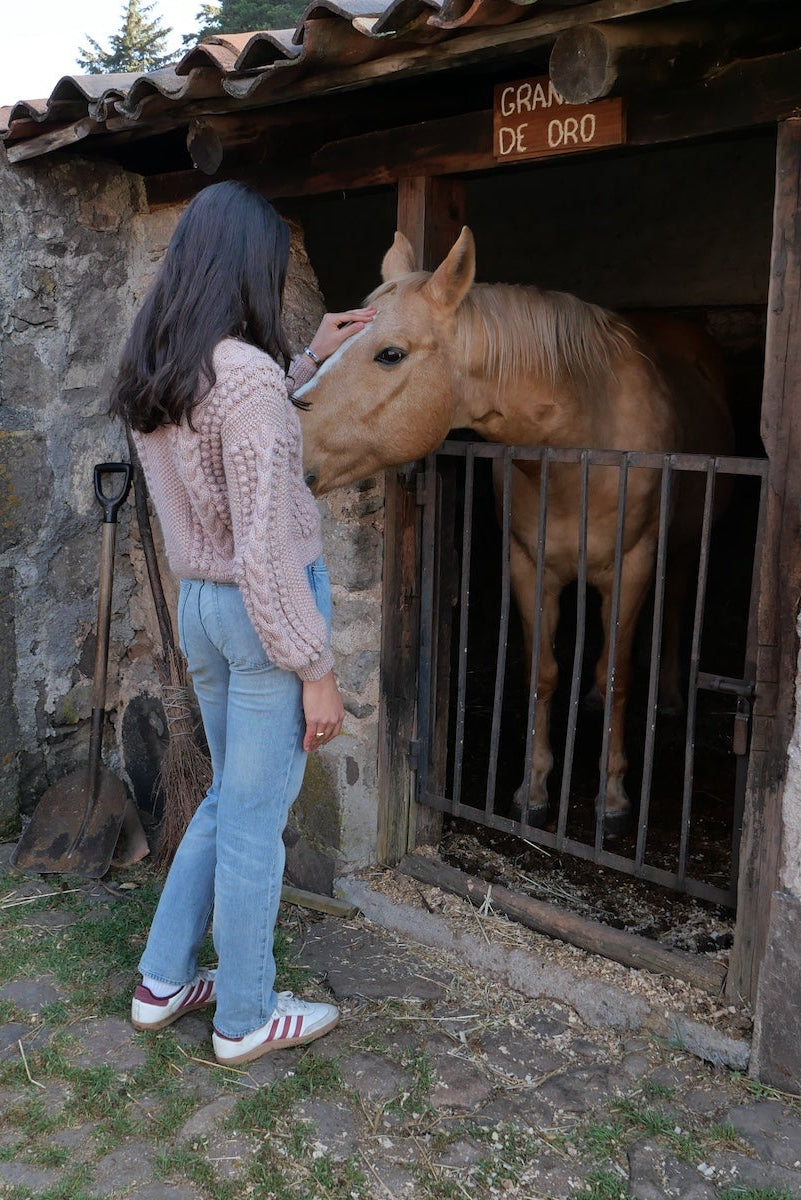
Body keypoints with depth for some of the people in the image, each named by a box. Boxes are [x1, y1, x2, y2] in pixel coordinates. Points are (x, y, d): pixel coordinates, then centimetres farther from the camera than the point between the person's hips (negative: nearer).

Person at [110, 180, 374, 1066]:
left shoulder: (153, 377, 5)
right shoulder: (247, 374, -21)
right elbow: (265, 546, -23)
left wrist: (312, 360, 22)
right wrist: (316, 670, -16)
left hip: (197, 606, 8)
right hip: (265, 610, -8)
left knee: (230, 796, 24)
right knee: (255, 822, 7)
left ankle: (163, 981, 34)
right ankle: (246, 1019, 25)